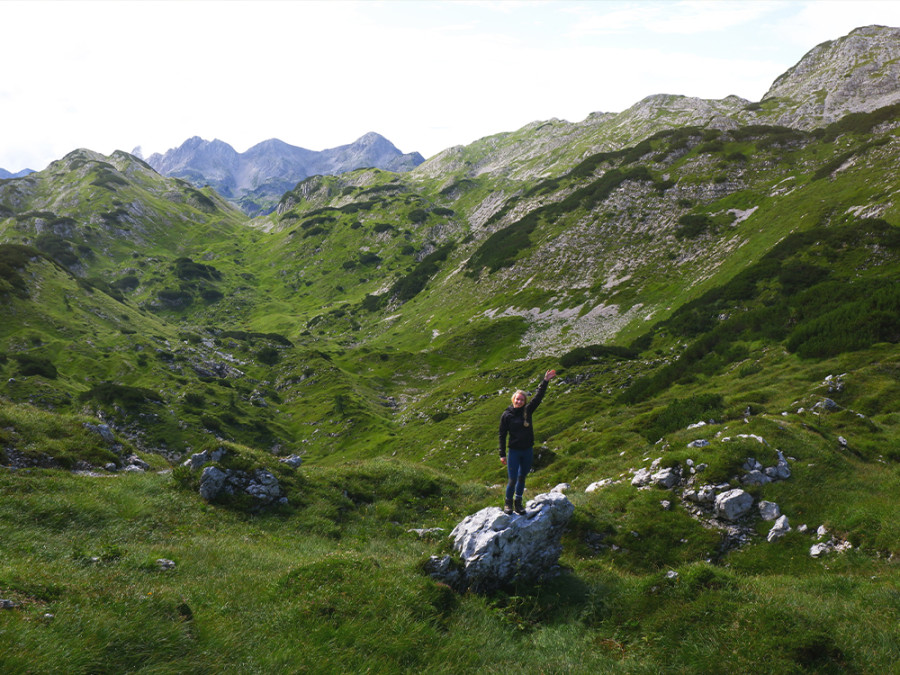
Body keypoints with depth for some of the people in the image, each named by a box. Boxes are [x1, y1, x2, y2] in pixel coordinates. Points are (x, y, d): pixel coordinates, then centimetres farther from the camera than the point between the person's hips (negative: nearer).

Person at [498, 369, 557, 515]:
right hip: (514, 452, -3)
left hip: (528, 451, 3)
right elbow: (502, 435, -4)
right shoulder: (506, 415, -7)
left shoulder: (528, 410, 1)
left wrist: (545, 381, -11)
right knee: (513, 480, -4)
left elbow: (538, 397, -3)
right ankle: (508, 503, 18)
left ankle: (518, 504, 27)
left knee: (522, 478, 13)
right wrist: (502, 454, -6)